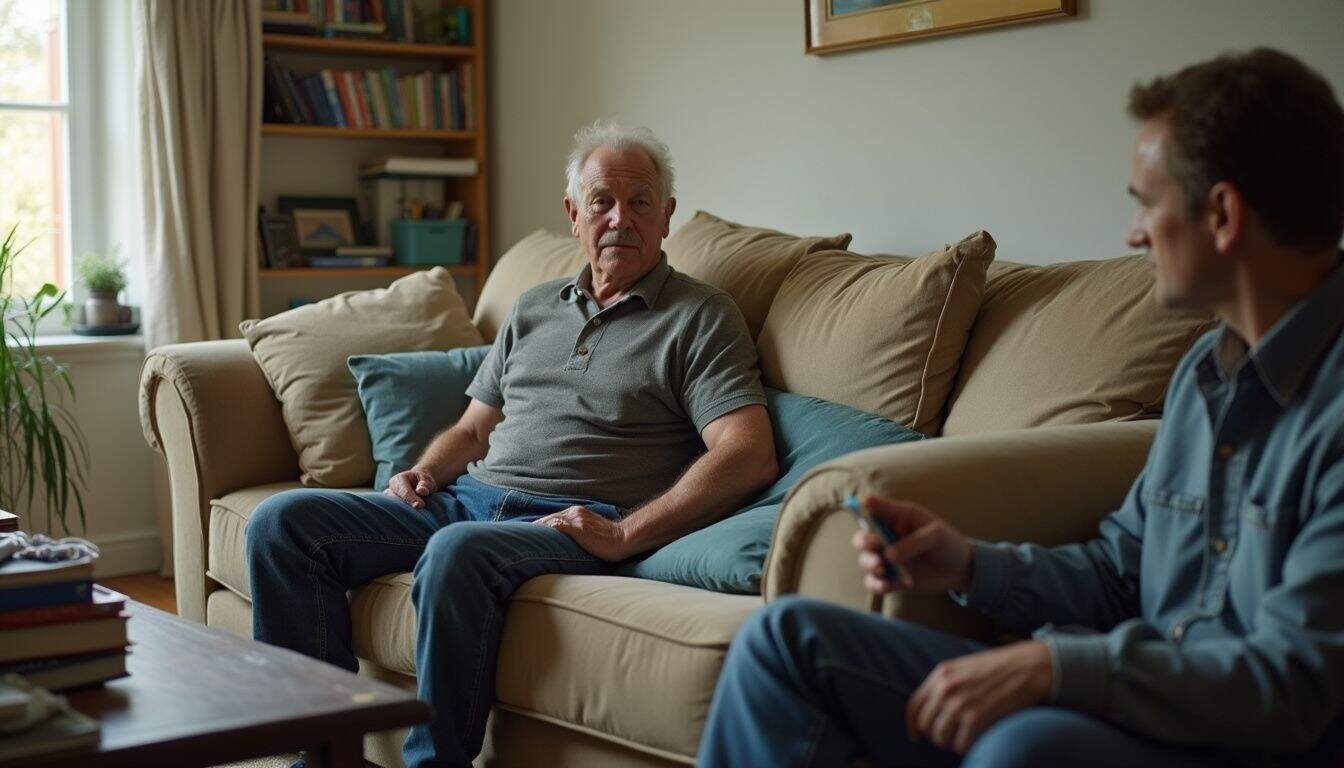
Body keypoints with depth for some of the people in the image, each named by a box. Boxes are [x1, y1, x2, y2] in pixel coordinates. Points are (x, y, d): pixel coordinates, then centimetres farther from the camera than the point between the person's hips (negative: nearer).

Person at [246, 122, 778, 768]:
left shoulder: (702, 317, 3)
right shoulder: (534, 308, 22)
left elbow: (749, 455, -11)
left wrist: (627, 533, -18)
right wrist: (423, 473, 4)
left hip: (574, 522, -6)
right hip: (468, 497, 7)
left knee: (458, 552, -39)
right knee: (283, 521, -9)